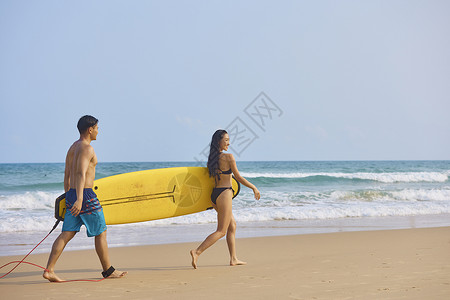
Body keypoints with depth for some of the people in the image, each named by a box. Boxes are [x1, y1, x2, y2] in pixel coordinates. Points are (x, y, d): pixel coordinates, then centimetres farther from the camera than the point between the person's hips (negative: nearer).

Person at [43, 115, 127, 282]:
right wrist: (79, 199, -33)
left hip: (71, 195, 9)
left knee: (66, 234, 4)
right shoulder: (87, 148, -13)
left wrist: (68, 198, 27)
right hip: (86, 195, -9)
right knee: (101, 233, 5)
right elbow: (81, 174, -25)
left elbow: (67, 175, 20)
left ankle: (49, 270, -5)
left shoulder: (72, 148, 16)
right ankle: (108, 270, 15)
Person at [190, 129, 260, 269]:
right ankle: (197, 252, -14)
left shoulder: (212, 158, 8)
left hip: (215, 194, 8)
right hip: (224, 193, -8)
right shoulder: (228, 157, -13)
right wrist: (254, 188, 4)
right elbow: (238, 177, -8)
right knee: (221, 231, -3)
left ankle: (233, 259, 20)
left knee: (232, 225, 18)